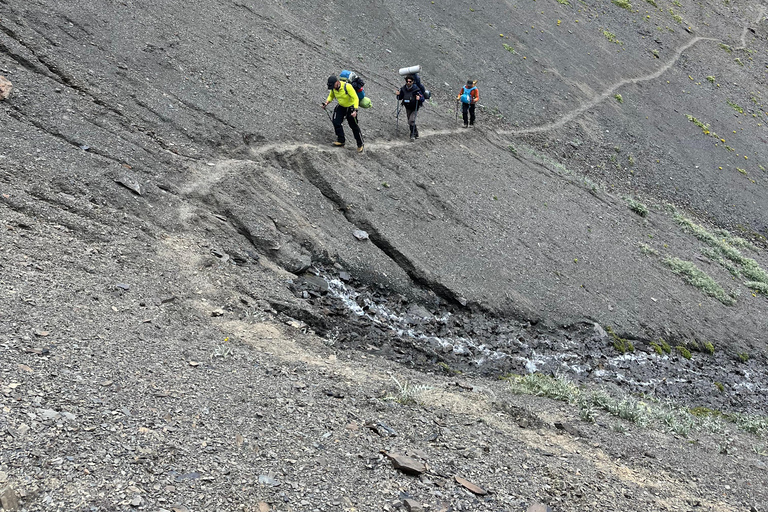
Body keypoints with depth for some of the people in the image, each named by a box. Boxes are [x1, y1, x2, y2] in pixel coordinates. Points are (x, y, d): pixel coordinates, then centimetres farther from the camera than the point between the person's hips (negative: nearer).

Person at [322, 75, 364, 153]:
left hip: (351, 107, -6)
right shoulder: (333, 88, -12)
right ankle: (341, 141, 5)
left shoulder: (347, 87, -31)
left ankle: (360, 145, 14)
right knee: (336, 122, -8)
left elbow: (355, 98, -29)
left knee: (354, 126, 1)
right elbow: (331, 96, 9)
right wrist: (326, 103, -10)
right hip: (341, 107, 6)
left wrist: (355, 110, -38)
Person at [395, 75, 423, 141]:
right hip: (407, 108, 5)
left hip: (414, 109, -5)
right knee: (410, 122, 15)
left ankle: (413, 135, -9)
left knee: (411, 121, -20)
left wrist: (419, 98, -40)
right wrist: (398, 95, -16)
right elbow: (400, 98, 6)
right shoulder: (403, 89, -7)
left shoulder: (416, 89, -20)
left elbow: (423, 98, -18)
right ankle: (416, 133, 35)